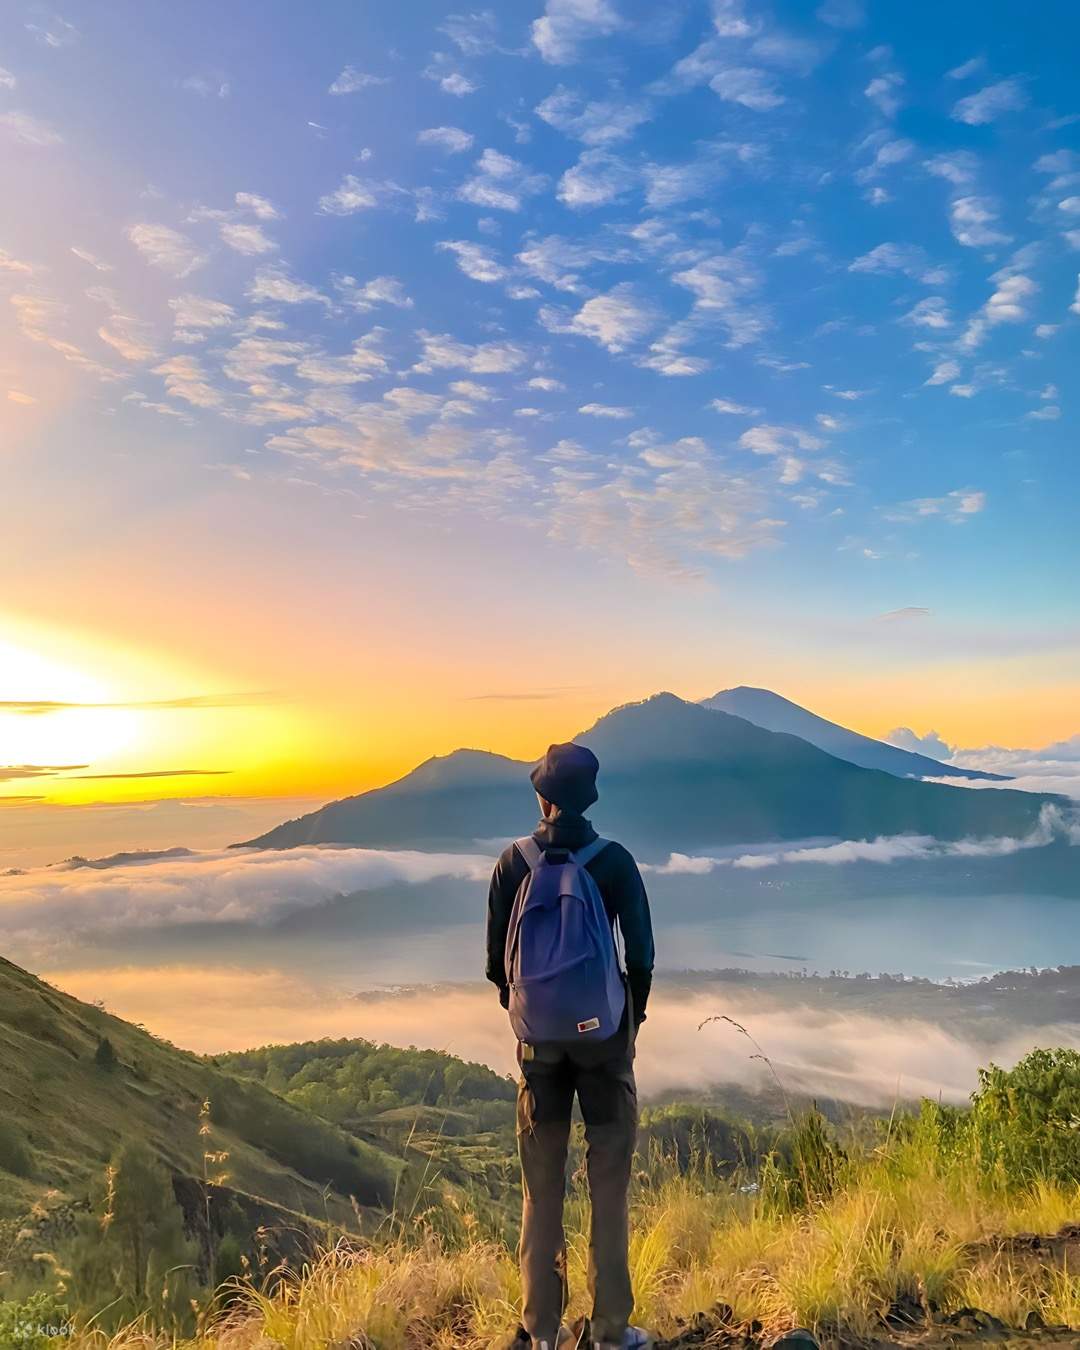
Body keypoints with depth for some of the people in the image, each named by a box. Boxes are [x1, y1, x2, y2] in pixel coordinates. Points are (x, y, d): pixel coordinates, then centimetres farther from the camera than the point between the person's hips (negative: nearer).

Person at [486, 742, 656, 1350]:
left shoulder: (514, 861, -5)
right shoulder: (614, 860, -9)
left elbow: (497, 956, -1)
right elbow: (641, 953, -6)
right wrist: (633, 1017, 10)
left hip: (540, 1034, 2)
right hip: (604, 1031, -1)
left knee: (542, 1187, 12)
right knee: (610, 1183, 10)